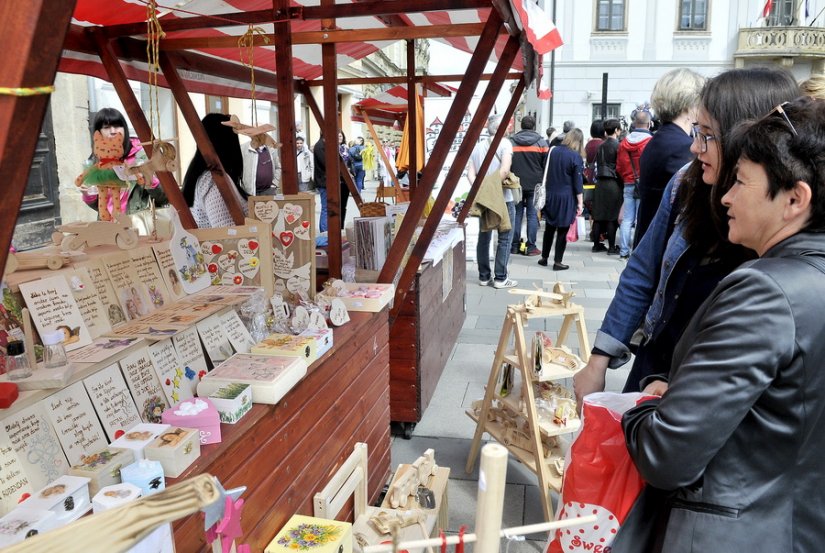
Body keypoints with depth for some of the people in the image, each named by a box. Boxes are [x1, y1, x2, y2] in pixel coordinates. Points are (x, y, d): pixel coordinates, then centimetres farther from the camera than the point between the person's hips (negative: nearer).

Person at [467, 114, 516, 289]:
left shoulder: (477, 146, 11)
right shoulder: (504, 143, -6)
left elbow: (470, 173, 1)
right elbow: (505, 170, -19)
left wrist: (480, 189, -9)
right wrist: (494, 186, -10)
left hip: (483, 198, 6)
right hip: (502, 198, -5)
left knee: (484, 237, 12)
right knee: (505, 237, 2)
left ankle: (484, 276, 16)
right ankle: (500, 278, 3)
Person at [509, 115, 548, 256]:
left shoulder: (511, 142, 3)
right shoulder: (541, 142, 0)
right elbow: (546, 165, 1)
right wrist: (544, 183, 9)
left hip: (516, 185, 1)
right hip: (535, 185, -1)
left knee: (516, 214, 7)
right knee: (532, 215, 2)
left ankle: (514, 245, 8)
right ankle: (531, 247, 1)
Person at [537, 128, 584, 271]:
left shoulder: (554, 151, 4)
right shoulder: (576, 157, -11)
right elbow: (577, 182, -11)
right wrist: (580, 202, -7)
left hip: (551, 195, 5)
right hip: (566, 198, -5)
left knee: (549, 228, 16)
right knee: (562, 231, 3)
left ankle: (544, 258, 23)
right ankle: (557, 262, 7)